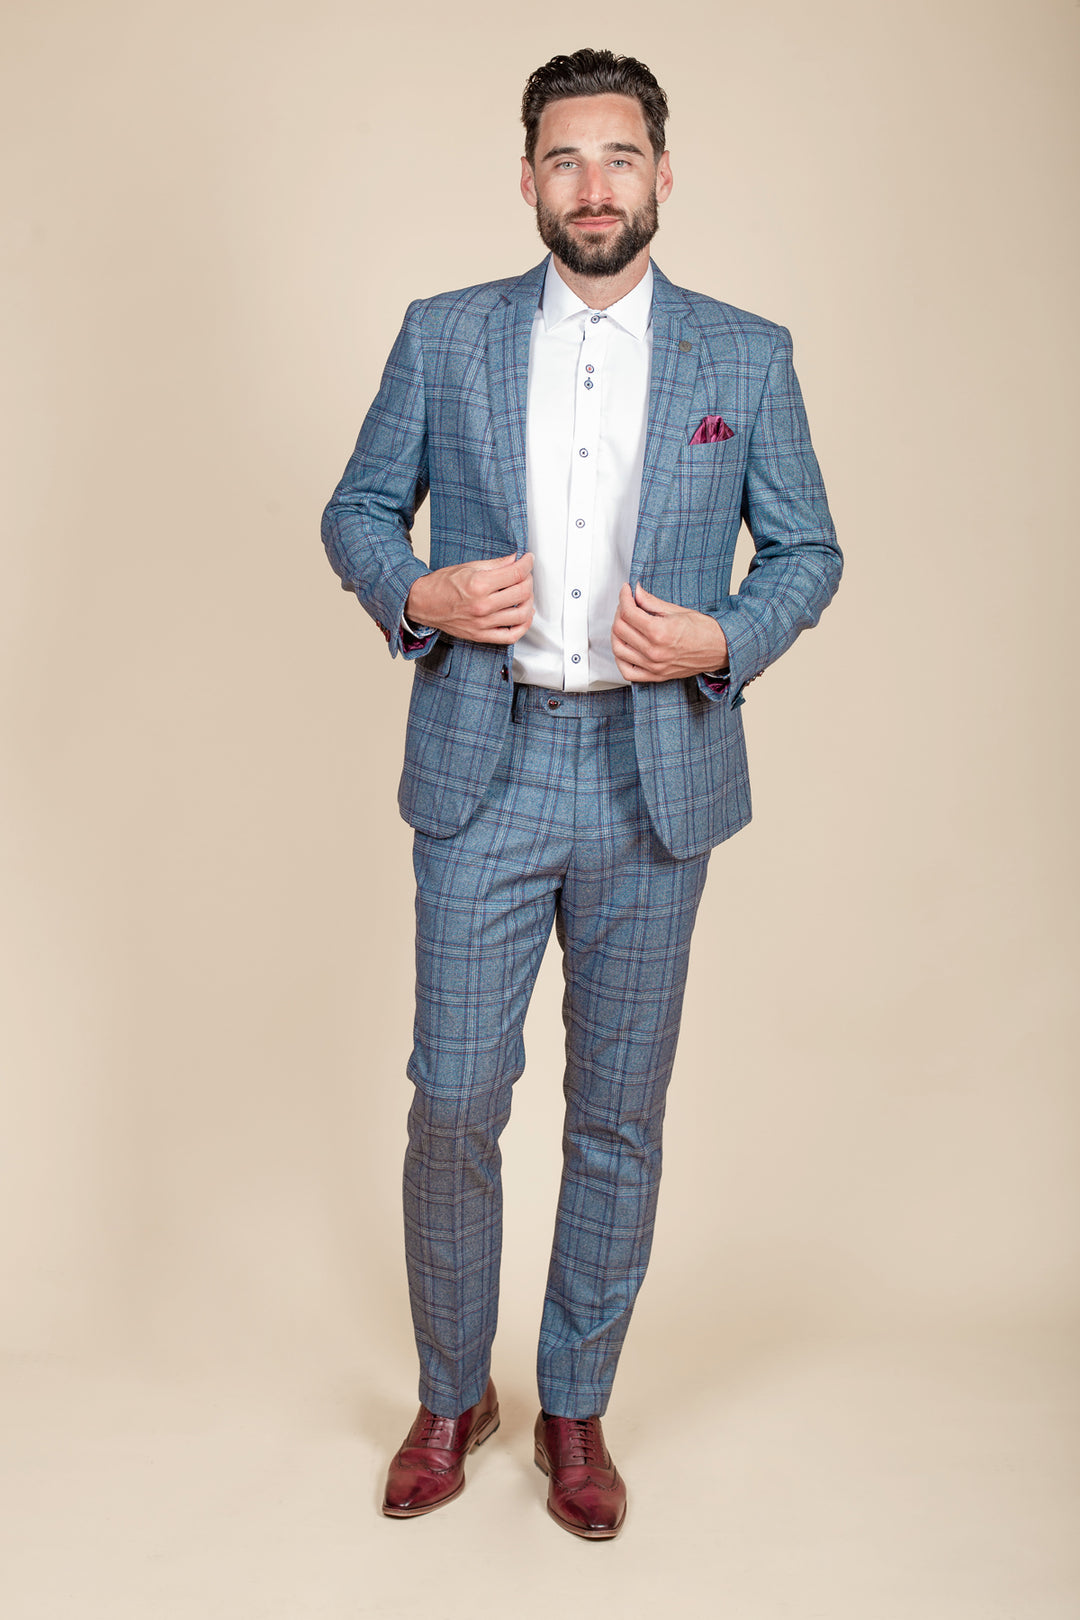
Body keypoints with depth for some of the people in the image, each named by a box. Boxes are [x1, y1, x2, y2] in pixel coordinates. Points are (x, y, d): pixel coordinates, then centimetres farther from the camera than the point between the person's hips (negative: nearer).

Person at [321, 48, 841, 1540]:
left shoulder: (748, 357, 6)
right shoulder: (443, 339, 6)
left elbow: (807, 550, 9)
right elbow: (358, 508, 10)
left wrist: (722, 642, -10)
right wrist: (416, 595, -11)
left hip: (657, 777, 1)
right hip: (483, 773, 0)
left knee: (619, 1114, 9)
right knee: (453, 1101, 2)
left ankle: (577, 1409, 30)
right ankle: (452, 1397, 27)